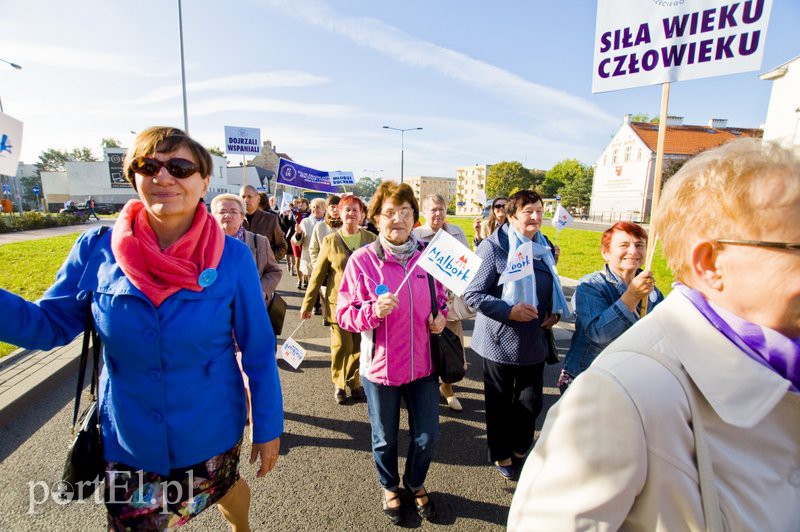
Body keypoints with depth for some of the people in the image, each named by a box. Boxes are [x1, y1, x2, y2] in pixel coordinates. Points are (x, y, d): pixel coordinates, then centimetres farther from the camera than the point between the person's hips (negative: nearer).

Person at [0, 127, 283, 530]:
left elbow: (258, 350, -12)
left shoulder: (232, 258, -18)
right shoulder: (96, 250, -13)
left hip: (211, 431, -1)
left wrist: (268, 426, -6)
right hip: (127, 438, 1)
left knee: (225, 490, 28)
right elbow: (50, 325, -1)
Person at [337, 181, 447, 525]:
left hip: (423, 363, 3)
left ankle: (416, 484, 49)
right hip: (381, 366, -3)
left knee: (427, 435, 18)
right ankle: (390, 487, 50)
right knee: (385, 438, 19)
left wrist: (440, 315, -7)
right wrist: (373, 311, -28)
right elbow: (344, 315, -10)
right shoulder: (361, 260, -14)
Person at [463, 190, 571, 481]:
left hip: (534, 340, 6)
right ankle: (501, 455, 36)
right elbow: (472, 293, -17)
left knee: (531, 401, 15)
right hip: (501, 340, -6)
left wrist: (555, 312, 5)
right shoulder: (493, 247, -16)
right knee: (500, 402, 13)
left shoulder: (545, 247, 7)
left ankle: (520, 448, 42)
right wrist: (509, 311, -24)